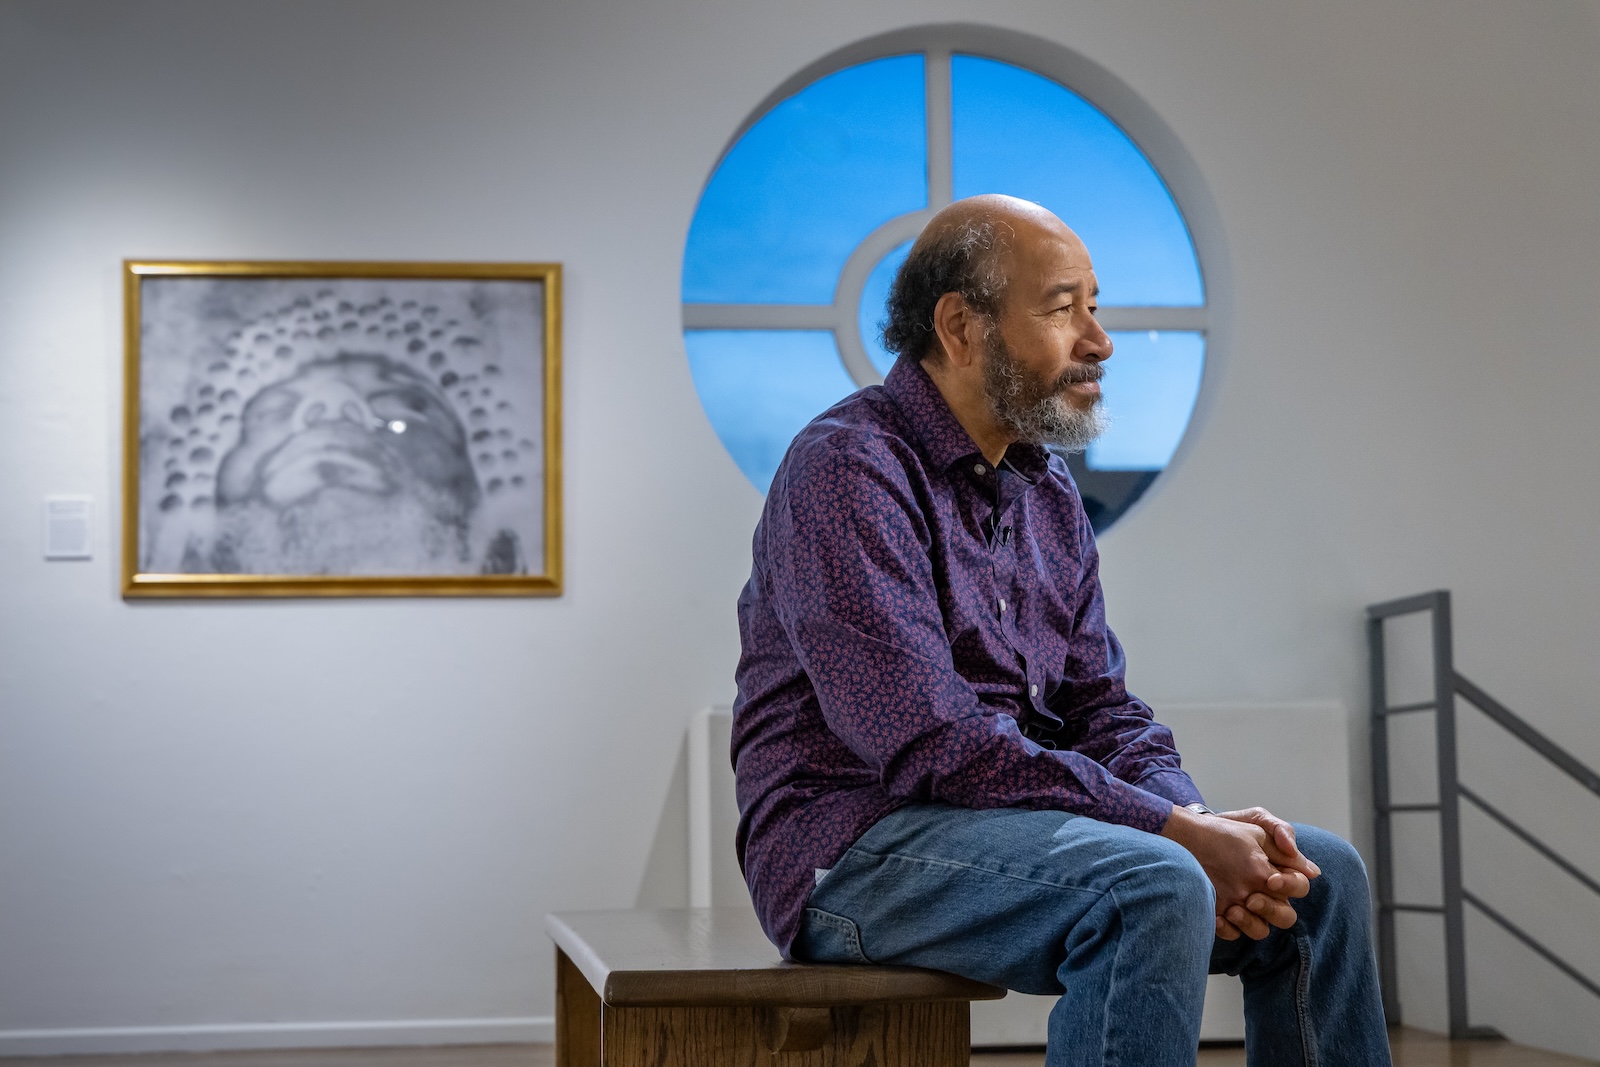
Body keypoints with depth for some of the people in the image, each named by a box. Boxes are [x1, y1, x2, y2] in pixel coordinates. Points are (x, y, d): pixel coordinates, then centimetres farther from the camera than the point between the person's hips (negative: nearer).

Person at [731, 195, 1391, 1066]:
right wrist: (1174, 828, -23)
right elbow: (929, 741, -23)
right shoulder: (846, 470, -14)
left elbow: (1099, 707, 11)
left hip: (1018, 822, 9)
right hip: (854, 852, -8)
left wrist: (1200, 824, -11)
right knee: (1151, 886, -31)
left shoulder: (1048, 491, 14)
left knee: (1316, 875, 0)